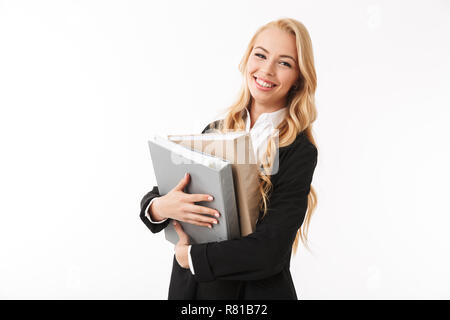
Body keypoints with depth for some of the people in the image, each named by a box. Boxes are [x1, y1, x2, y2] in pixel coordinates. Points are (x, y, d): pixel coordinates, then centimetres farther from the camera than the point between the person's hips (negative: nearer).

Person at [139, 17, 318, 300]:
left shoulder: (299, 152, -15)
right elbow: (153, 198, 3)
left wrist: (189, 255, -13)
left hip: (256, 291, -4)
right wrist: (161, 208, -19)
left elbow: (270, 252, -21)